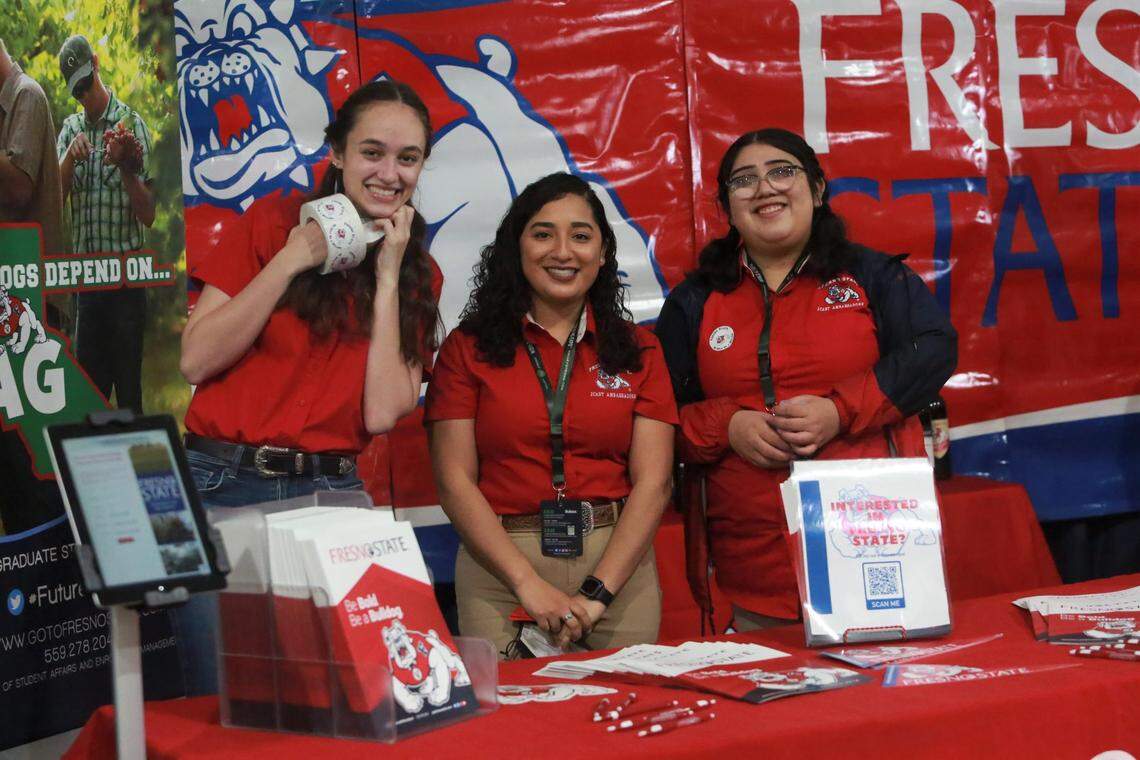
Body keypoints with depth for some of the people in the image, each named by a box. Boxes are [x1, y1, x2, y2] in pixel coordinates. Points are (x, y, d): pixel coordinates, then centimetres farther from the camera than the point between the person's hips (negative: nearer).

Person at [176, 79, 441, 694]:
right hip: (225, 487, -2)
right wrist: (294, 259, -10)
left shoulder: (419, 274, 9)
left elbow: (383, 413, -5)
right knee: (224, 695, -1)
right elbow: (196, 360, -8)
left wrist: (387, 276, -5)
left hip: (332, 497, 2)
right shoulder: (274, 223, 1)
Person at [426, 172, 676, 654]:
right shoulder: (468, 348, 6)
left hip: (619, 563, 2)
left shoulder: (638, 351, 10)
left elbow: (652, 482, 1)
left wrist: (598, 592, -12)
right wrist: (529, 583, -13)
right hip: (499, 567, -1)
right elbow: (454, 482, -1)